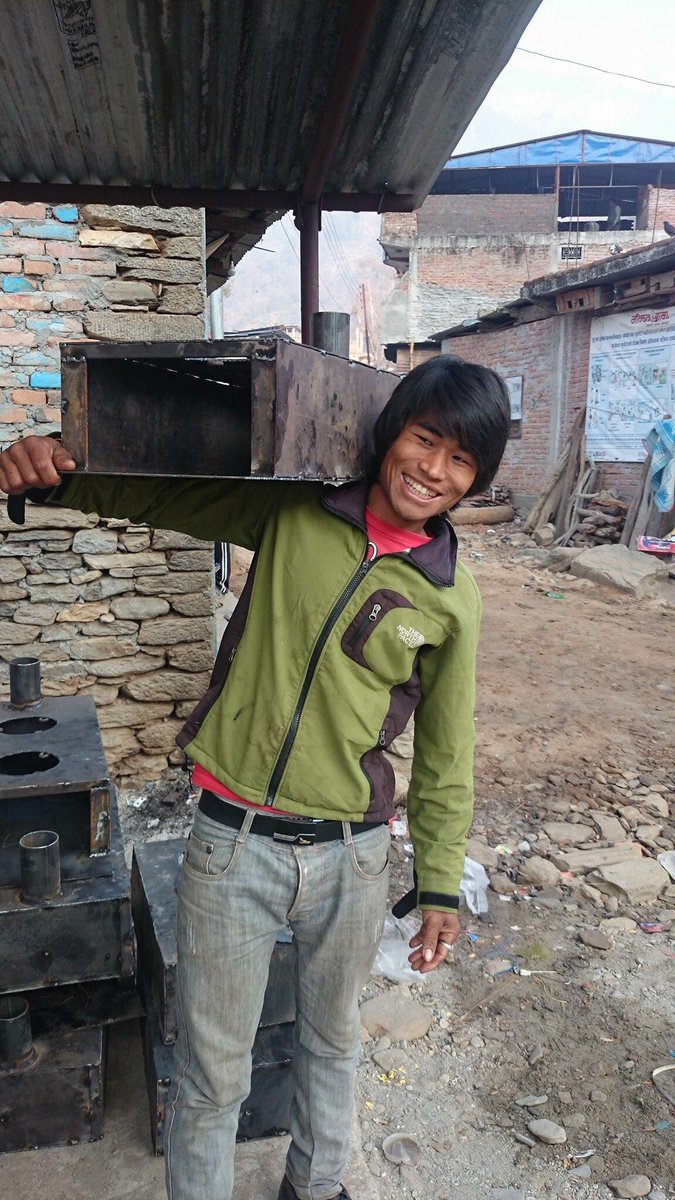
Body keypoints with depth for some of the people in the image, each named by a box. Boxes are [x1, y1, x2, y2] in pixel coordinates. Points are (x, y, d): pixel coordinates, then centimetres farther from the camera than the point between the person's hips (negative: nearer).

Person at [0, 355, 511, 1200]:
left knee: (332, 1038, 27)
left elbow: (444, 749, 3)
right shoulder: (290, 510, -7)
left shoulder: (450, 599, -4)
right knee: (211, 1074, 15)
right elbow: (157, 494, 0)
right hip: (234, 844, -1)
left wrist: (440, 883, 7)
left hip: (353, 852, 2)